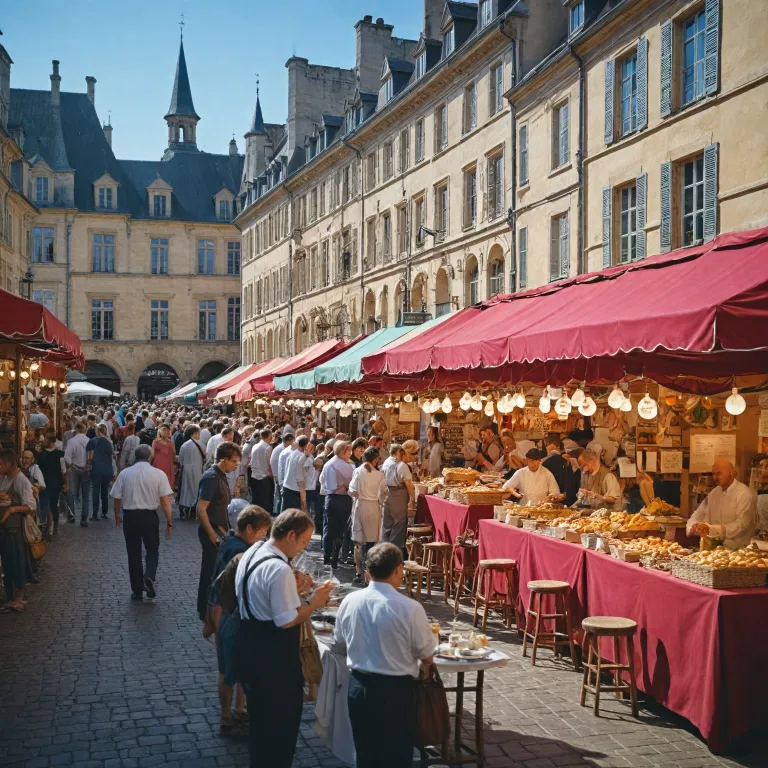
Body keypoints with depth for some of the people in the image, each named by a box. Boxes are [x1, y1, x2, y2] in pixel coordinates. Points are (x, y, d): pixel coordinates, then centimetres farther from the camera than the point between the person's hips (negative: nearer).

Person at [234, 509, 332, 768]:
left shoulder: (251, 553, 4)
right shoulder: (280, 570, -27)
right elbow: (286, 621, -24)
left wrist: (293, 589, 10)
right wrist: (313, 603, -11)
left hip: (248, 646, 9)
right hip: (272, 656, -9)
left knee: (259, 715, 24)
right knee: (283, 719, 10)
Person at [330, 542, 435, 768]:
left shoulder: (349, 601, -5)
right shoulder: (410, 608, -20)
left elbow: (338, 645, 9)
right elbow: (427, 657, -8)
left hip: (358, 687, 4)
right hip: (396, 691, -4)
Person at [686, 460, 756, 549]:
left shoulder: (744, 494, -10)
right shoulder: (714, 493, 12)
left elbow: (742, 525, -20)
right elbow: (699, 515, 13)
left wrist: (711, 530, -28)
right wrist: (693, 527, -12)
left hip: (738, 548, -7)